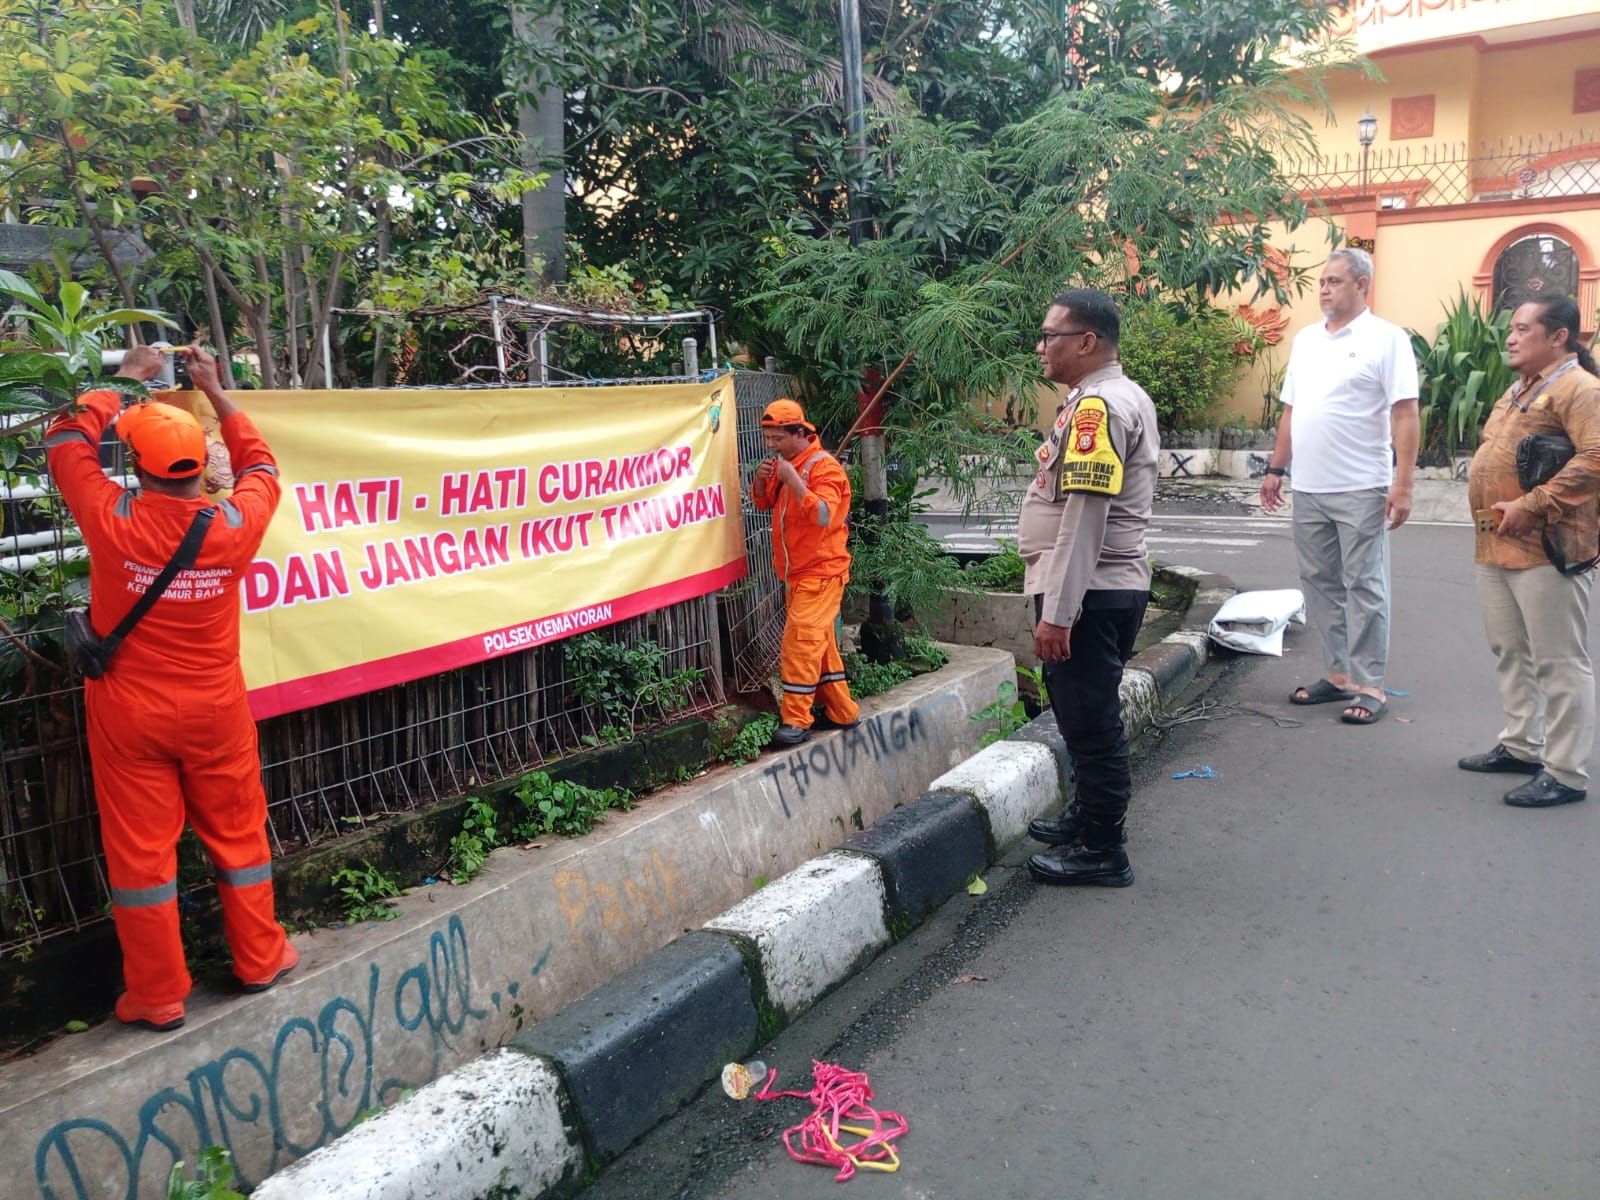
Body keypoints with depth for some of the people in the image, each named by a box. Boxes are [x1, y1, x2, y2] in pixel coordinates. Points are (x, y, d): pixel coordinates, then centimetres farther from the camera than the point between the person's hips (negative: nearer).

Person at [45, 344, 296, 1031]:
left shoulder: (112, 521, -16)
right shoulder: (234, 527, -13)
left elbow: (67, 443, 4)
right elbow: (259, 467, 10)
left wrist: (122, 381, 15)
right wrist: (215, 390, 17)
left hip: (130, 715, -1)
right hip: (216, 713, 1)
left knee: (140, 851, 9)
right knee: (239, 836, 16)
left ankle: (158, 997, 18)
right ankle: (260, 960, 29)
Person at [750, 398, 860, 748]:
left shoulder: (824, 466, -15)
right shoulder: (784, 464, 10)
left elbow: (823, 515, -28)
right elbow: (764, 503, 18)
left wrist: (792, 479, -31)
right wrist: (761, 479, -2)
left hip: (820, 571, -9)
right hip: (795, 572, 9)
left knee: (801, 641, -15)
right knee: (820, 642, 13)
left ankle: (796, 721, -12)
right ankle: (841, 712, 22)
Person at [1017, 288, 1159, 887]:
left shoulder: (1097, 406, -18)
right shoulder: (1123, 398, 16)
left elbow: (1084, 517, -24)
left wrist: (1056, 611, -24)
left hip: (1087, 592, -11)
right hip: (1113, 585, 11)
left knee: (1090, 719, -1)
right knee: (1088, 714, 21)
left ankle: (1101, 852, 9)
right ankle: (1090, 815, 36)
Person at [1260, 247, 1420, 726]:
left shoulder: (1385, 338, -7)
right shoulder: (1306, 339, 13)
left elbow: (1405, 415, -11)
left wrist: (1403, 484, -17)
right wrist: (1276, 469, 15)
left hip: (1361, 489, -7)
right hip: (1309, 488, 7)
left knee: (1364, 587, -1)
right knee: (1319, 583, 12)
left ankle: (1369, 686, 6)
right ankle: (1338, 673, 23)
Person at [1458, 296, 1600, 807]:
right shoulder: (1518, 390, 19)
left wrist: (1531, 506, -25)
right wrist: (1490, 509, 13)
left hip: (1546, 550, -10)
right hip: (1496, 548, 10)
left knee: (1559, 663, -3)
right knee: (1510, 653, 18)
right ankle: (1520, 746, 31)